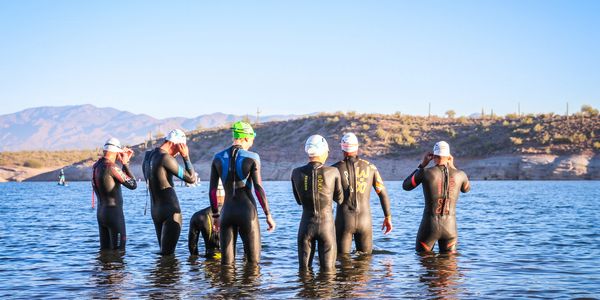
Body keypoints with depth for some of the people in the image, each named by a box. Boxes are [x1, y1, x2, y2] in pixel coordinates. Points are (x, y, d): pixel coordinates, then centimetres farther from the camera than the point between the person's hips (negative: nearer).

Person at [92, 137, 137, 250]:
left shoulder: (96, 166, 8)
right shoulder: (111, 167, -19)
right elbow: (133, 185, -12)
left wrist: (125, 161, 18)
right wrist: (125, 164, -4)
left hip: (100, 213, 9)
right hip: (114, 213, -9)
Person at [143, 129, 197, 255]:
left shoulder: (147, 157, 11)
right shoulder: (166, 158, -15)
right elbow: (191, 178, -13)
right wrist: (186, 157, -6)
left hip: (155, 210, 9)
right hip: (171, 211, -9)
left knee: (164, 251, 14)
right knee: (168, 253, -8)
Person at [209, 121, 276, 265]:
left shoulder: (218, 158, 3)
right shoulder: (252, 158, -7)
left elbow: (212, 191, 4)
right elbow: (258, 189, -10)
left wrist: (215, 216, 15)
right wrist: (268, 216, -2)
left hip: (227, 212, 3)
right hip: (248, 212, -3)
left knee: (226, 262, 7)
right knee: (253, 261, 8)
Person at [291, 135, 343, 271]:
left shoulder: (296, 173, -4)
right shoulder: (333, 172, -9)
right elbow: (339, 199, 7)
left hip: (306, 224, 2)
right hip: (326, 224, -1)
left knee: (304, 269, 10)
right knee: (328, 270, 7)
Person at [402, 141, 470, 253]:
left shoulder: (425, 172, -9)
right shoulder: (460, 174, -2)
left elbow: (405, 186, 10)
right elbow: (466, 189, 24)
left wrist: (422, 165, 13)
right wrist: (452, 167, 25)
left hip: (429, 226, -2)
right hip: (450, 226, 2)